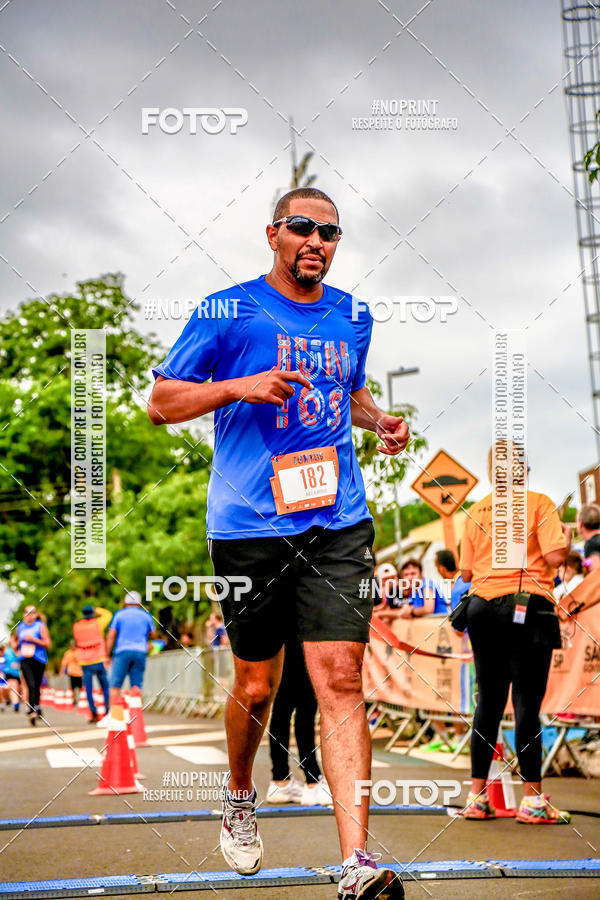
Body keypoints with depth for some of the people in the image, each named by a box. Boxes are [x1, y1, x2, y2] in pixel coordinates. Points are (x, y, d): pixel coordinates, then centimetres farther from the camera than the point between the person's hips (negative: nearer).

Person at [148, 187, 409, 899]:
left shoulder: (352, 316, 13)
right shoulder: (228, 310, -1)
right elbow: (160, 402, 0)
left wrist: (379, 421, 10)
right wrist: (242, 387, -15)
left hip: (338, 525, 3)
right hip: (249, 526, -2)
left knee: (340, 679, -9)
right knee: (257, 684, 8)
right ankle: (239, 796, 38)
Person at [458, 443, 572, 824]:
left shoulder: (477, 511, 8)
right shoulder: (539, 503, -3)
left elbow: (466, 572, 9)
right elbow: (554, 556, -12)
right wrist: (566, 538, 8)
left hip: (483, 605, 4)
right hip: (528, 609, -4)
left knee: (489, 699, 10)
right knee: (527, 702, -3)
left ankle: (478, 795, 12)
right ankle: (533, 799, -2)